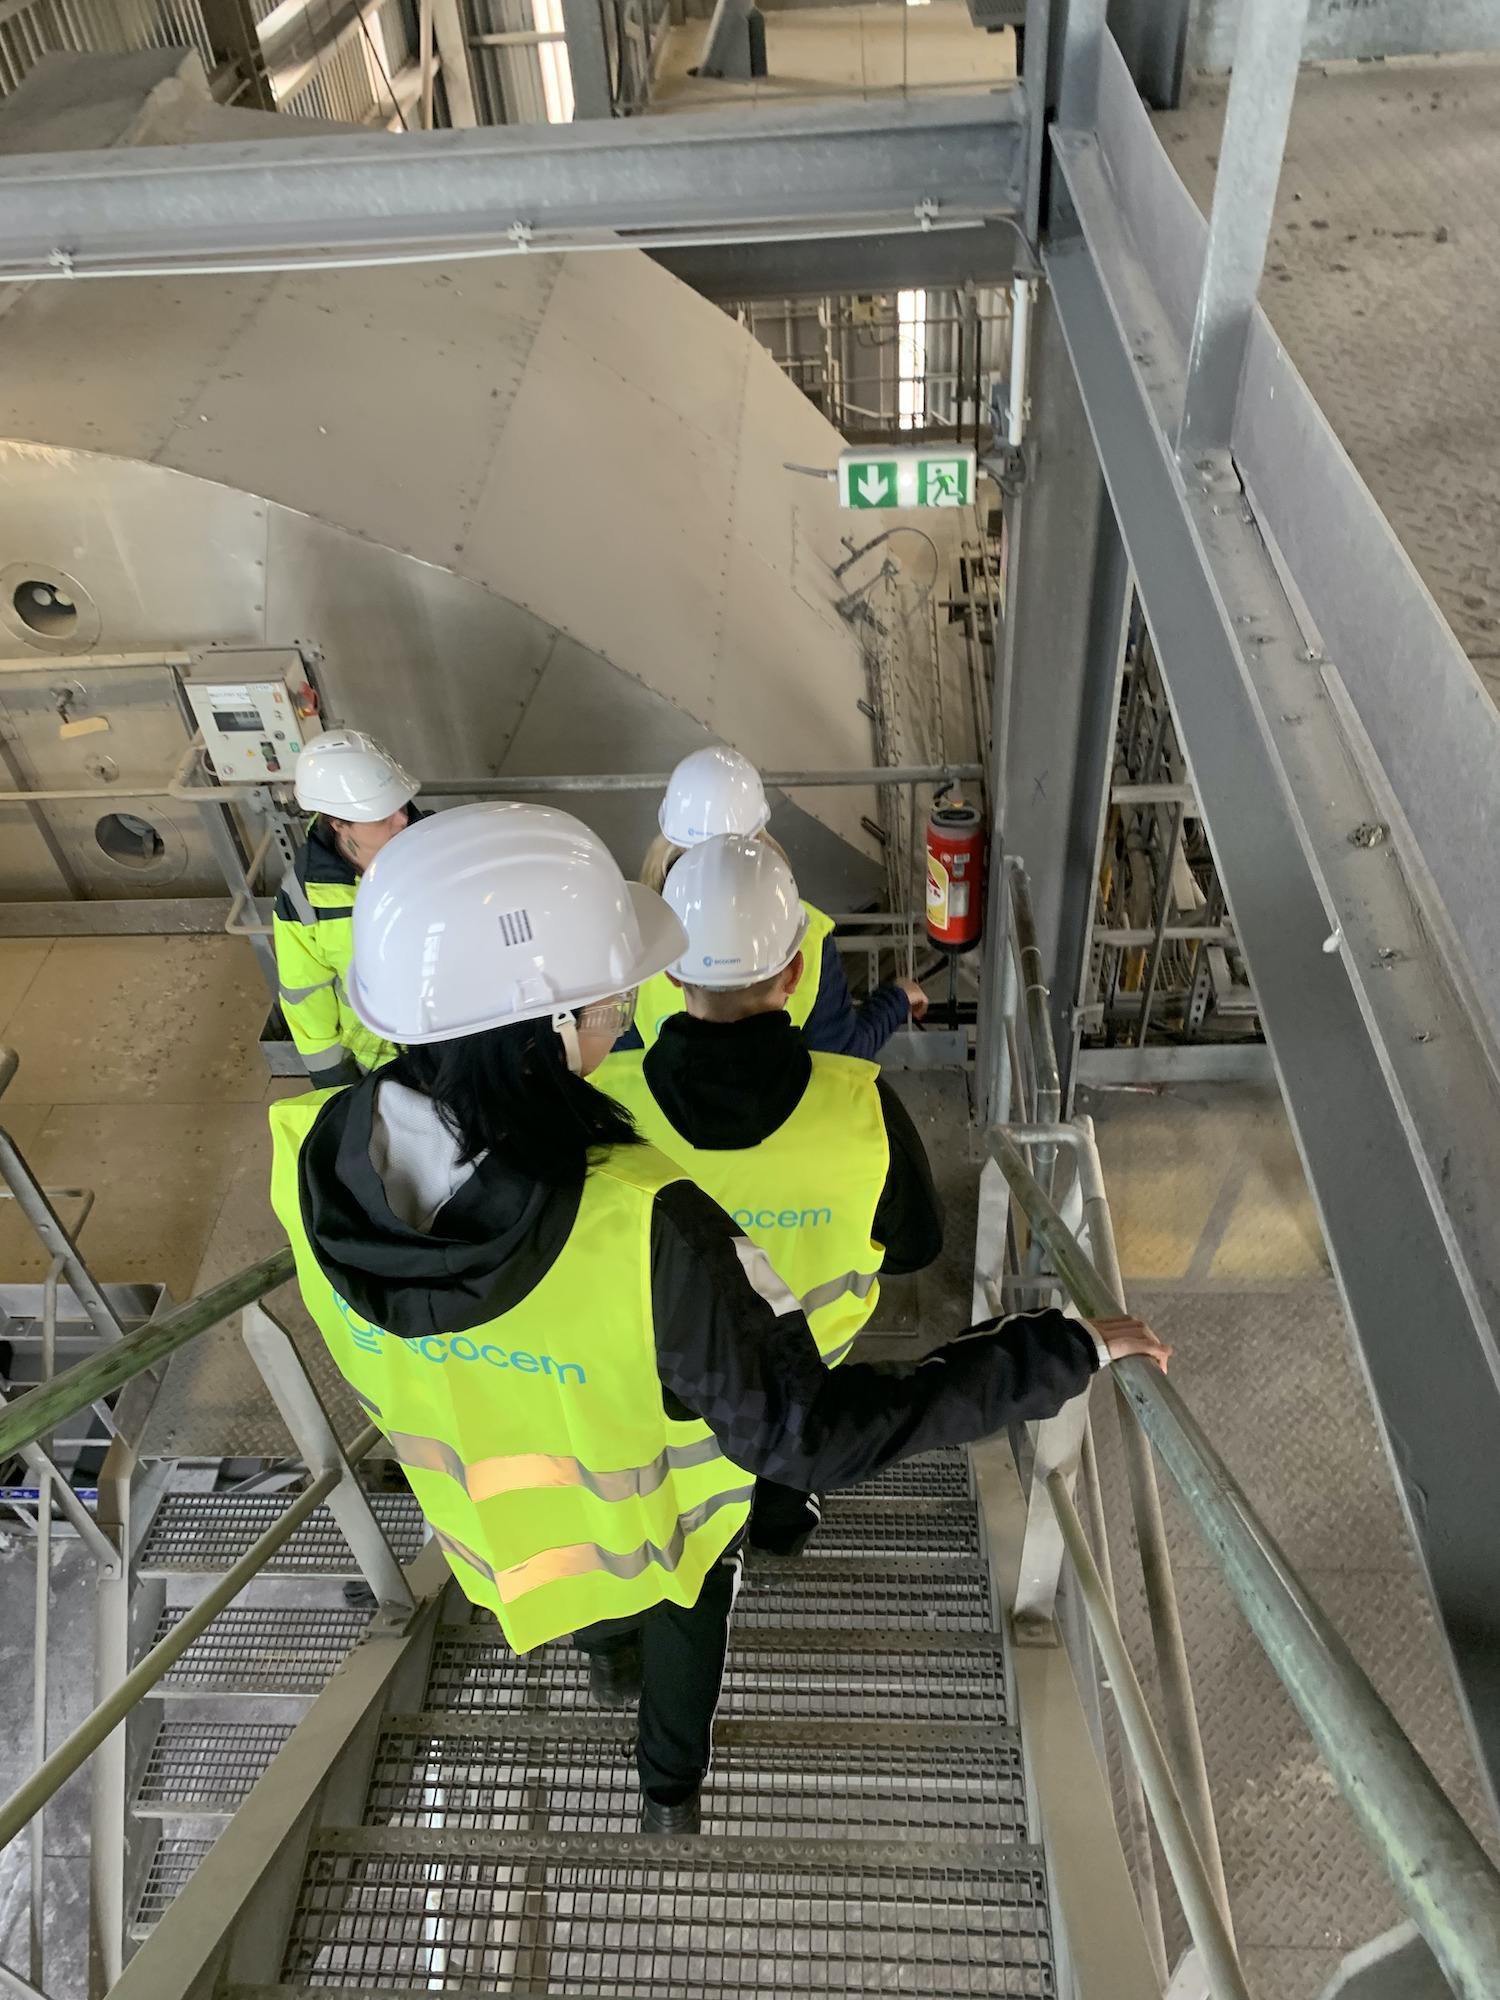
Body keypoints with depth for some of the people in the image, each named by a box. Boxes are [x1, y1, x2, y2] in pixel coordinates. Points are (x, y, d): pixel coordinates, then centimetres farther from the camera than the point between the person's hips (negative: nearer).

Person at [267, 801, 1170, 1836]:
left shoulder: (308, 1154, -30)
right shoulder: (645, 1237, -48)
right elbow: (810, 1432, -37)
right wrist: (1059, 1353, -31)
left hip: (481, 1502, 4)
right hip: (647, 1505, -4)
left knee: (570, 1582, 39)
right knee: (686, 1600, 33)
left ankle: (607, 1661, 74)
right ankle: (672, 1784, 62)